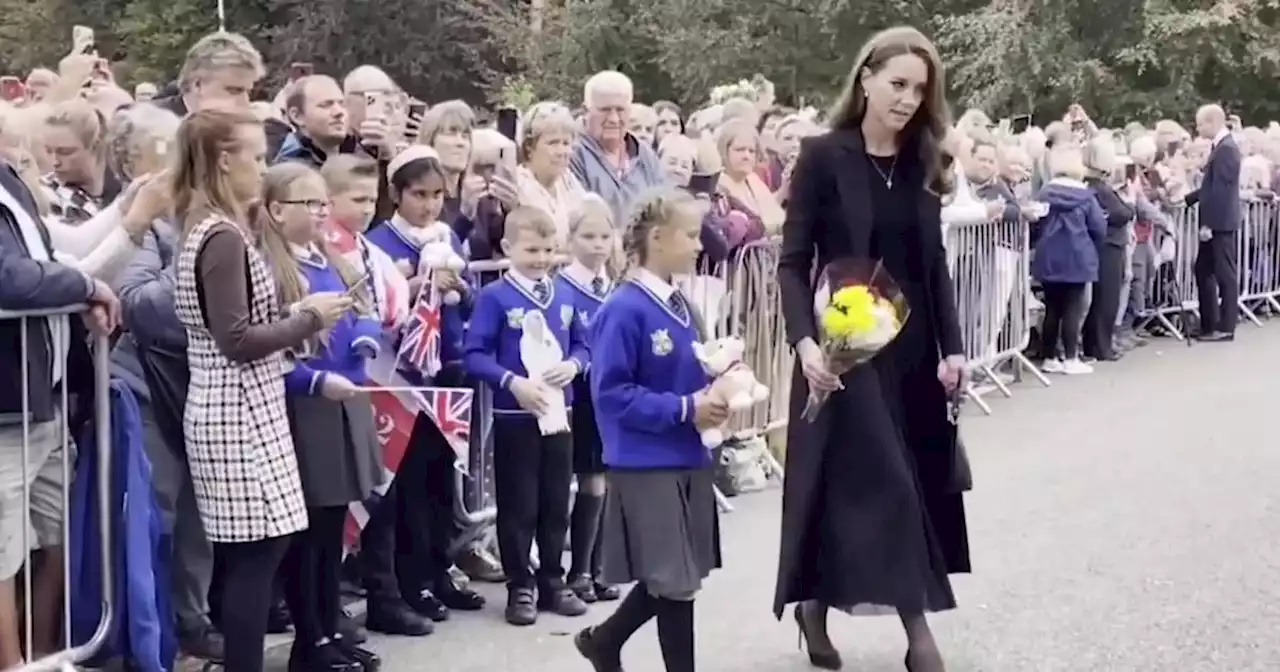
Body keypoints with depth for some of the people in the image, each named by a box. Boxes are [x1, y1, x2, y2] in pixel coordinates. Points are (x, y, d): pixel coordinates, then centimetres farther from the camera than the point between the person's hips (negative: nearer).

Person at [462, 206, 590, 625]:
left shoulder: (563, 297, 6)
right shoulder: (494, 297, -10)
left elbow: (582, 345, 12)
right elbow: (474, 355, -14)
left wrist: (572, 366, -9)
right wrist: (513, 381, -25)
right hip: (514, 416, -5)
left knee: (556, 503, 13)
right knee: (518, 506, 5)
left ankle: (553, 582, 25)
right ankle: (520, 587, 15)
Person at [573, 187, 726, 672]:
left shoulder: (682, 307, 9)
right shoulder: (624, 310, -16)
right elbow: (612, 393, -19)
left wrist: (714, 397, -2)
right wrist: (684, 410, -21)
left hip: (688, 458, 8)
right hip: (646, 464, -8)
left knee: (679, 576, 15)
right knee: (675, 579, 0)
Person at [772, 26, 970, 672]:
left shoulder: (922, 164, 8)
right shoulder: (823, 157, -7)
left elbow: (935, 264, 10)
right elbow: (792, 260, -9)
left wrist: (952, 347, 2)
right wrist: (805, 340, -22)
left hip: (911, 347, 6)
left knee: (914, 480, 8)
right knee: (881, 482, -7)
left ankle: (814, 605, 22)